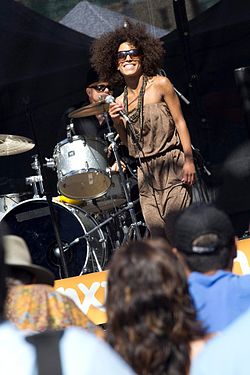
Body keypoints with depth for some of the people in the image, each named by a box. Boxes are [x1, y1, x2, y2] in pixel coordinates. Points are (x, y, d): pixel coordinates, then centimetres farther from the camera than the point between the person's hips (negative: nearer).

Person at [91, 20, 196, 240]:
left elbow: (180, 122, -3)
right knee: (157, 236, 3)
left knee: (176, 230, -12)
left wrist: (189, 160, -11)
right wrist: (117, 123, -3)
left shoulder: (160, 85, -2)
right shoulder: (120, 102, 11)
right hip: (145, 172, 5)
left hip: (171, 164, -5)